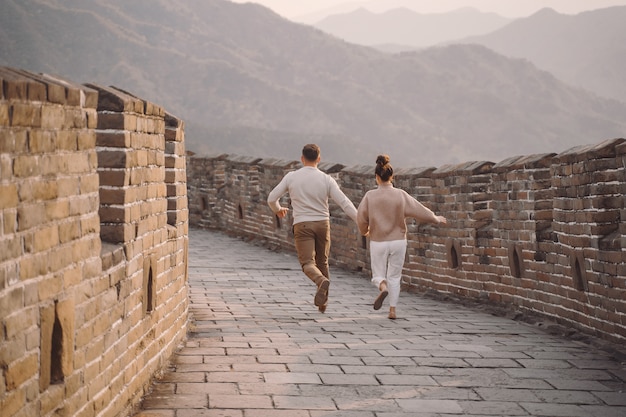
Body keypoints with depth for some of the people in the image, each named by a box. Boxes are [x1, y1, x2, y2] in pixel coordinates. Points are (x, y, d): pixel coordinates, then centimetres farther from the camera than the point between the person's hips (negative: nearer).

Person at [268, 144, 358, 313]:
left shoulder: (291, 177, -2)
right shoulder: (326, 179, -3)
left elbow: (272, 198, 2)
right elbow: (345, 203, -9)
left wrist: (278, 210, 25)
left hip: (302, 225, -2)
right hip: (322, 223, 2)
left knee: (308, 264, -6)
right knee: (322, 262, 18)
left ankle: (322, 281, -39)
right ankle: (322, 302, 21)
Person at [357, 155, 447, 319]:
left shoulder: (370, 196, -10)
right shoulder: (401, 195, -7)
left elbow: (361, 218, -5)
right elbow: (419, 210, -1)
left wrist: (365, 231, 17)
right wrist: (436, 219, 15)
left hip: (378, 242, -1)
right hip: (398, 241, 1)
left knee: (378, 274, 12)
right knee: (394, 276, 14)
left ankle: (383, 287, -21)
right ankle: (392, 309, 12)